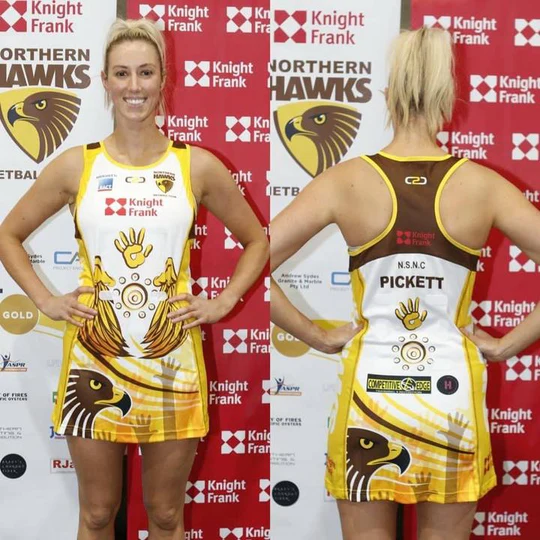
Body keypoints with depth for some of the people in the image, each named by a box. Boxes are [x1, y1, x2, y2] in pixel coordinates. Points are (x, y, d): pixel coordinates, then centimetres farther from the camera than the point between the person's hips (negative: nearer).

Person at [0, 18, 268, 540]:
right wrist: (45, 300, 0)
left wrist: (223, 301, 0)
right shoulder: (76, 166, 0)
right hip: (95, 357, 0)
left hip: (171, 361, 0)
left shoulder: (198, 166, 0)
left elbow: (256, 240, 11)